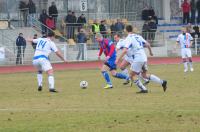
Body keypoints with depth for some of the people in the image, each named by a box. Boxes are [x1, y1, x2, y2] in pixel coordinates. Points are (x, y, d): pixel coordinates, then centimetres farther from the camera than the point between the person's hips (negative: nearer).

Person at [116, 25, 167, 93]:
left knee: (132, 75, 4)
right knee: (145, 75, 20)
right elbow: (148, 44, 12)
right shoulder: (138, 36, 12)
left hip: (137, 59, -7)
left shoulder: (128, 39, -9)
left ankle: (143, 89, -4)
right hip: (144, 58, 7)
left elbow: (125, 50, -22)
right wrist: (150, 52, 31)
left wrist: (118, 59, -20)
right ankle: (162, 82, 12)